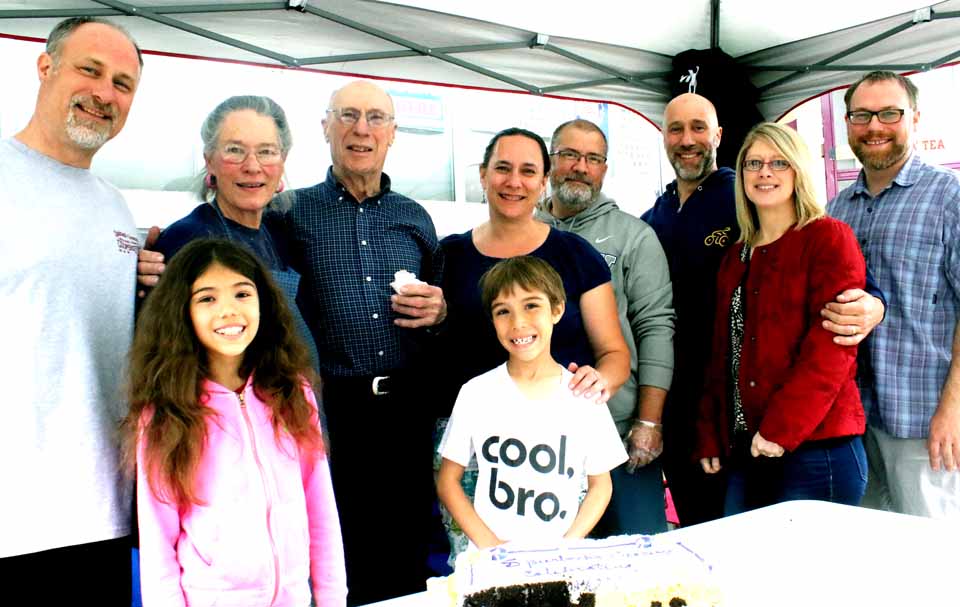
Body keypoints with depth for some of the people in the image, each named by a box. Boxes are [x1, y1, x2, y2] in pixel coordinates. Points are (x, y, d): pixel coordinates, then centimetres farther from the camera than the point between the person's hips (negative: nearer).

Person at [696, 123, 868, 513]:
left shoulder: (829, 238, -3)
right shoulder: (736, 255, 16)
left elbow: (833, 343, -14)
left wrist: (782, 428, -19)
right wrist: (709, 437, 8)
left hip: (815, 449, -6)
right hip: (743, 452, 6)